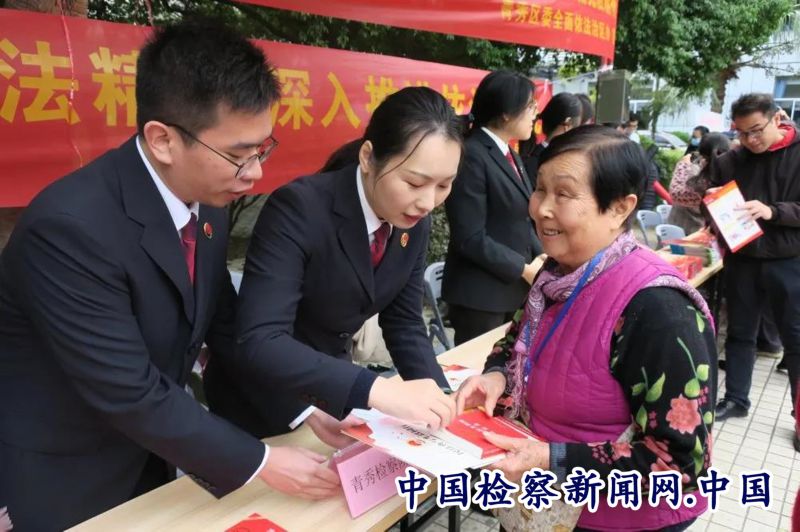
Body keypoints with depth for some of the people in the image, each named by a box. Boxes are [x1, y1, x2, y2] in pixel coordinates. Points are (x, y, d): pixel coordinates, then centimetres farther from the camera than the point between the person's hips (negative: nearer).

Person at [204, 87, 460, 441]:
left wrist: (439, 397, -18)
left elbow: (404, 322, -3)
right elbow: (258, 342, -38)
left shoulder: (415, 223, -10)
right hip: (260, 401, -5)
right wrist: (377, 391, -46)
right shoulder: (299, 209, -30)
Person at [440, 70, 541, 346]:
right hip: (480, 293, -9)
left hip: (510, 288, 9)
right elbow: (471, 239, -21)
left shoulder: (510, 155, 12)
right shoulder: (471, 155, -17)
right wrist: (524, 269, -15)